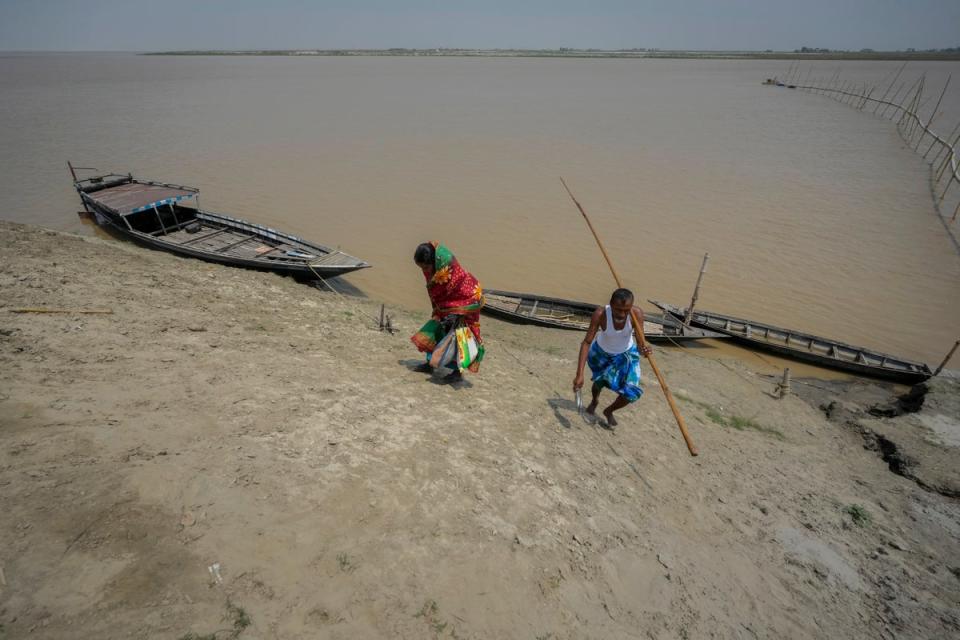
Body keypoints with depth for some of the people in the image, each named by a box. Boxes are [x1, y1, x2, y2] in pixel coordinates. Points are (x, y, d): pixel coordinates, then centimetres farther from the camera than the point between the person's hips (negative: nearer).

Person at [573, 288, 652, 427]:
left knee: (632, 393, -9)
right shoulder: (600, 314, -37)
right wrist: (579, 374, -41)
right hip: (600, 352, -1)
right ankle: (594, 400, 59)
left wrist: (644, 348, -60)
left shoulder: (637, 313, -33)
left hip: (626, 354, 1)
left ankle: (609, 411, 25)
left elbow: (641, 340, -34)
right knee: (599, 382, 18)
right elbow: (587, 342, -36)